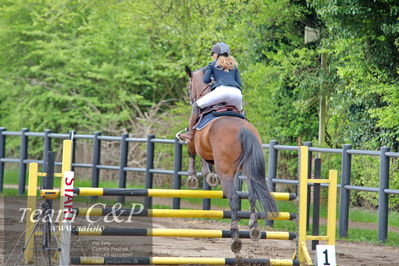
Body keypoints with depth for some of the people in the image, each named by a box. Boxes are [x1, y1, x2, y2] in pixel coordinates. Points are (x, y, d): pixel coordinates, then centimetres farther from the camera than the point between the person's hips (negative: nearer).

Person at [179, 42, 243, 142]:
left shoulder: (212, 65, 19)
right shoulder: (234, 66, 28)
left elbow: (206, 80, 11)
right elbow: (239, 83, 21)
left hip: (221, 90, -4)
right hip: (236, 92, 4)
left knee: (197, 105, 11)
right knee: (240, 111, 36)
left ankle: (190, 133, 8)